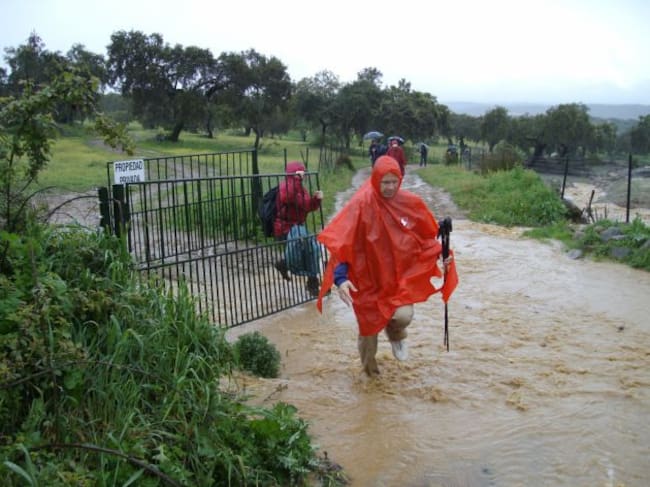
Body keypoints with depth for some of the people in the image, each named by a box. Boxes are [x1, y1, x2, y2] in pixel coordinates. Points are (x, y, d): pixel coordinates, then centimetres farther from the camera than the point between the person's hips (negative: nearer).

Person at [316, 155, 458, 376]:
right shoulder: (361, 204, -17)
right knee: (369, 324, 11)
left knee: (403, 316, -20)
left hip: (400, 275, 2)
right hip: (369, 277, -1)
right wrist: (341, 278, -31)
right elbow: (341, 243, -20)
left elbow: (427, 235, 10)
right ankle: (370, 369, 42)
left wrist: (442, 254, -8)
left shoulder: (410, 203, -5)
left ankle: (395, 334, 21)